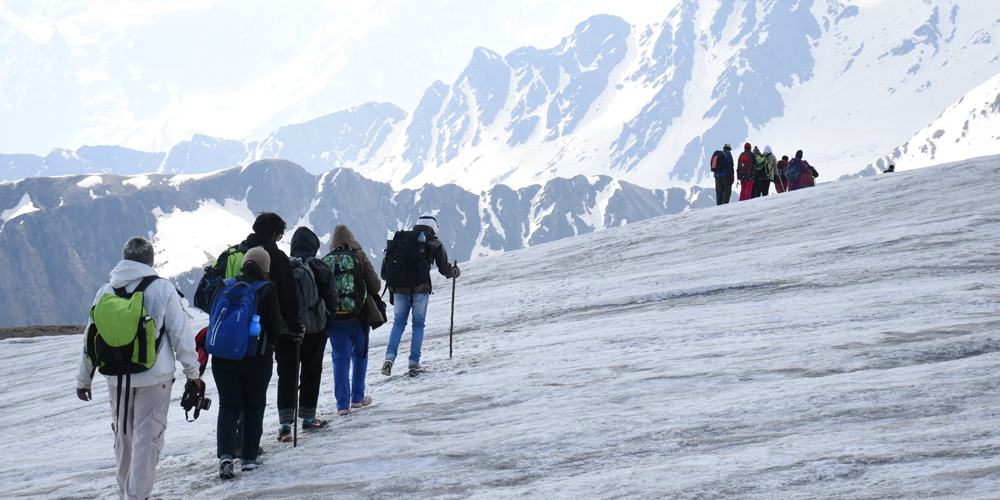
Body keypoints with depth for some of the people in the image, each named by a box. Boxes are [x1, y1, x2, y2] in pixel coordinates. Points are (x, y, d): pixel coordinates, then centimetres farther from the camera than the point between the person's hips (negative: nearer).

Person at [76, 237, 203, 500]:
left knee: (123, 437, 17)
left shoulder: (105, 291, 2)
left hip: (116, 379, 4)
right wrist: (192, 373, 5)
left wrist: (83, 379, 17)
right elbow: (181, 335, -6)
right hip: (154, 378, -4)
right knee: (147, 437, 0)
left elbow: (91, 337, 8)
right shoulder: (163, 289, -7)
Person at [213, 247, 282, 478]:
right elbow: (274, 327, -6)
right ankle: (249, 457, 13)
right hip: (257, 357, -2)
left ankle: (225, 453, -13)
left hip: (224, 356, 2)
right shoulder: (267, 290, -8)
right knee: (253, 406, 10)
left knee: (228, 405, 5)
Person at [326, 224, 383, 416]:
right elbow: (375, 286, -10)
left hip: (334, 318, 1)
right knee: (360, 355, 17)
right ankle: (357, 398, 23)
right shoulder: (360, 258, -7)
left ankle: (342, 404, -3)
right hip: (359, 316, -1)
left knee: (340, 358, 3)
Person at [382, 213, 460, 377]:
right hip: (420, 290, -3)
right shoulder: (435, 244, 1)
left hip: (399, 289, 3)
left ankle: (390, 357, -5)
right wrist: (456, 271, 25)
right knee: (418, 325, 11)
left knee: (398, 323, 13)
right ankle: (414, 362, 5)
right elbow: (445, 270, 4)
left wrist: (391, 290, 24)